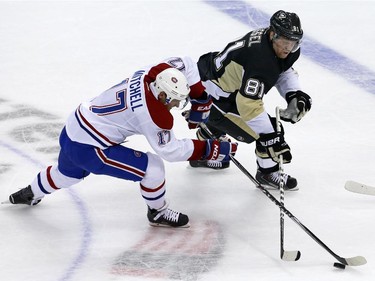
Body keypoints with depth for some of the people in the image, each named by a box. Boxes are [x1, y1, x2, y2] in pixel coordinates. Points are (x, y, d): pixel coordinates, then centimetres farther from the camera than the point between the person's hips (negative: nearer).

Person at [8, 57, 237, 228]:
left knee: (67, 173, 39)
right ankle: (158, 213, 14)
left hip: (74, 128, 9)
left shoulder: (154, 73, -9)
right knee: (152, 167, -9)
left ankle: (29, 194, 63)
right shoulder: (154, 115, -28)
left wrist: (199, 97, 3)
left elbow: (186, 64, 6)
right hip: (88, 149, -9)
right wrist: (208, 149, -16)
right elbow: (170, 150, -17)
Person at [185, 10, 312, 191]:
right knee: (271, 131, -9)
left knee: (217, 121, 39)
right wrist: (272, 138, -35)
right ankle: (268, 173, 12)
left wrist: (294, 94, -7)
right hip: (215, 99, -10)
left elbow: (285, 70, 12)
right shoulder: (260, 59, -35)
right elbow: (249, 106, -37)